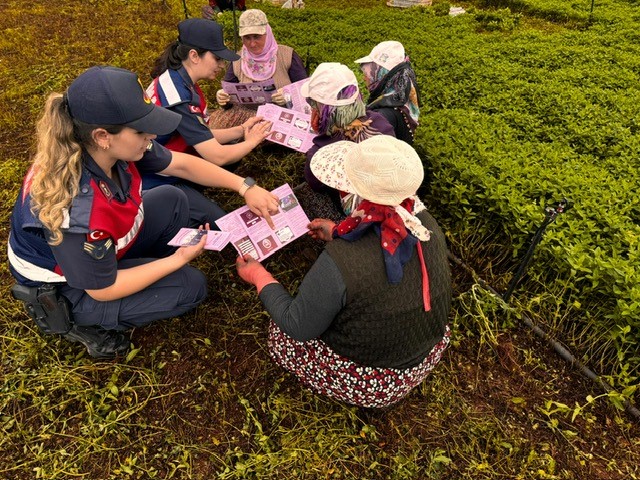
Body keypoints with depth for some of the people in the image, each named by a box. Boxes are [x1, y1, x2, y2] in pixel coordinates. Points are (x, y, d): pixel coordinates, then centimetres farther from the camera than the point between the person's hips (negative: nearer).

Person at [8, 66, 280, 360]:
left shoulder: (114, 147, -22)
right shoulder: (76, 210, -40)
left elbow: (182, 164, -7)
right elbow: (102, 290, -25)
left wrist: (245, 188, -14)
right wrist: (178, 259, -21)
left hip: (101, 245, 7)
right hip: (63, 287, -6)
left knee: (172, 201, 2)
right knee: (190, 286, -9)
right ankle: (81, 323, 2)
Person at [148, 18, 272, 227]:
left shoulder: (179, 80, 3)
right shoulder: (178, 97, -26)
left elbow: (204, 137, 7)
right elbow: (217, 156, -26)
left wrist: (241, 130, -3)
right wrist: (252, 141, -10)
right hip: (159, 183, -9)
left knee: (233, 146, 3)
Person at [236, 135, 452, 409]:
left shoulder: (339, 262, -36)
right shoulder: (428, 226, -18)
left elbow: (298, 328, -19)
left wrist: (259, 277, -6)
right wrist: (339, 235, 11)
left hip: (367, 382, -6)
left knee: (280, 331, 14)